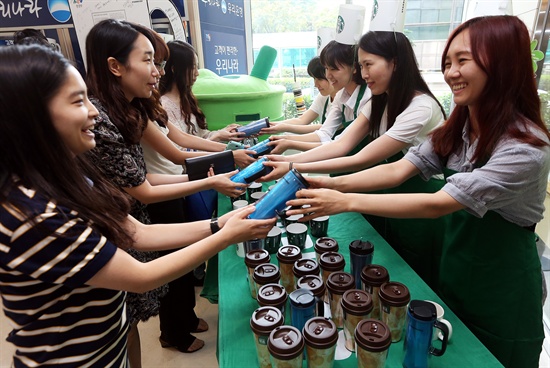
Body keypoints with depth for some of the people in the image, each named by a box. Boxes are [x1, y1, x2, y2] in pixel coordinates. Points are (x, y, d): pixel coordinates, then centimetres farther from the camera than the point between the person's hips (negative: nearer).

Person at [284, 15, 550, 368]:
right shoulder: (456, 129, -4)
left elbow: (438, 204, -34)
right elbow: (398, 170, -12)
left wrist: (346, 201, -37)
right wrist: (333, 184, -26)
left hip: (501, 287, -6)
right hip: (453, 271, 6)